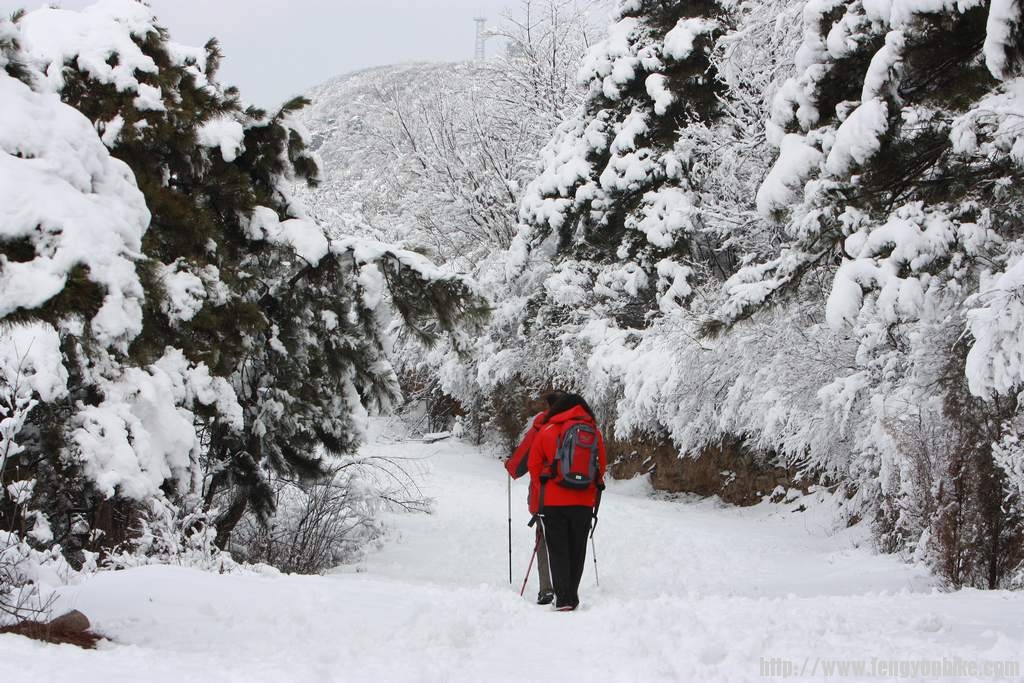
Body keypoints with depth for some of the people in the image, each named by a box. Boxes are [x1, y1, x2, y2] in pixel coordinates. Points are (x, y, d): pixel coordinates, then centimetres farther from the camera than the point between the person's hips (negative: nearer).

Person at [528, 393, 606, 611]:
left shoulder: (548, 431, -1)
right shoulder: (594, 432, 4)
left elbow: (533, 465, 2)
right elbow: (602, 466, 7)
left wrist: (542, 492, 14)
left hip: (553, 502, -2)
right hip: (585, 503, 2)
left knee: (558, 550, 2)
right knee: (577, 550, 13)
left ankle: (563, 598, -8)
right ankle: (572, 597, 18)